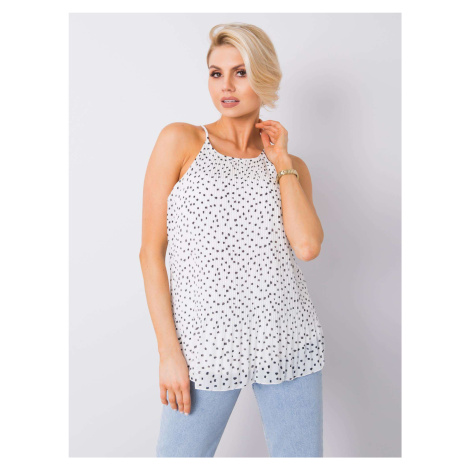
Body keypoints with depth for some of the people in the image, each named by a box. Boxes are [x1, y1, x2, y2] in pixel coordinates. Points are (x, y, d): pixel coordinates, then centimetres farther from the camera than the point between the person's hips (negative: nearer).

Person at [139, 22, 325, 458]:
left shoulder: (292, 167, 9)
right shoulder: (180, 141, 0)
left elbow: (307, 246, -9)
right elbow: (151, 251, -4)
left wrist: (281, 160, -2)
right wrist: (169, 351, -8)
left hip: (289, 345, 3)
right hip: (205, 347, -2)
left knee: (301, 453, 12)